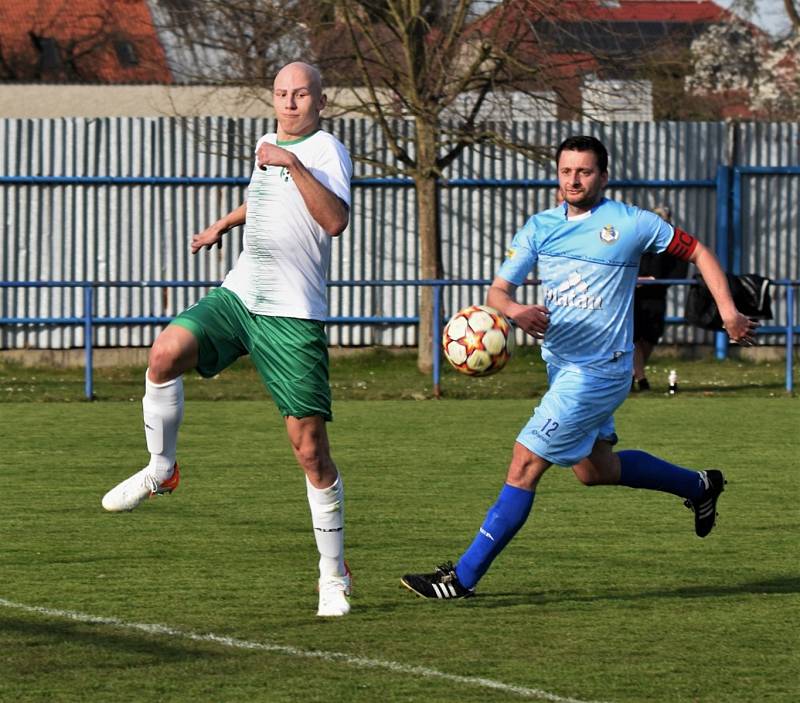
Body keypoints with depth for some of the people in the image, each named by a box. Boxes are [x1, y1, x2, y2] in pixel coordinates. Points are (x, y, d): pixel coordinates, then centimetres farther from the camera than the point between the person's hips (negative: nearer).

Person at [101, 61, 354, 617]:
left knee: (310, 448, -5)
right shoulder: (267, 144, 16)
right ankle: (161, 468, -1)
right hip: (239, 295, 6)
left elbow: (336, 221, -27)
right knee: (167, 351, -23)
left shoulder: (328, 151, -8)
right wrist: (225, 224, 37)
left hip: (294, 315, -6)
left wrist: (293, 165, -31)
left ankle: (334, 575, 7)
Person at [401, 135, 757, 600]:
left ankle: (464, 577, -8)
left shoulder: (632, 224, -8)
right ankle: (699, 486, 44)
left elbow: (697, 252, 4)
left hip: (599, 370, -7)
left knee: (525, 464, -11)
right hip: (561, 365, 8)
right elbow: (498, 290, 0)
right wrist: (515, 310, -24)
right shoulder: (540, 227, 5)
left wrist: (729, 313, -5)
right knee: (595, 469, 22)